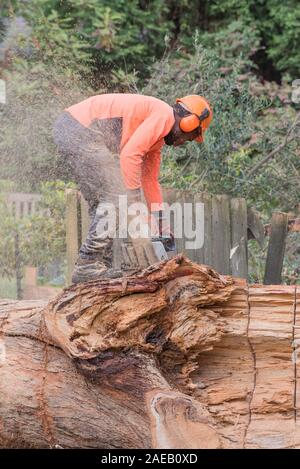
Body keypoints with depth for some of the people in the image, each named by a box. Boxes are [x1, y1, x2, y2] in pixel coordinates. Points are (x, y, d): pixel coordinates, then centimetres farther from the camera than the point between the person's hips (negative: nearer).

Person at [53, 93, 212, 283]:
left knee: (101, 203, 14)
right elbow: (130, 154, -19)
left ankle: (102, 266, 11)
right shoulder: (164, 115, -8)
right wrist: (135, 202, -14)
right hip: (80, 130, -11)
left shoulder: (157, 139, 24)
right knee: (115, 196, -11)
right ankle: (87, 266, -13)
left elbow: (150, 179, 31)